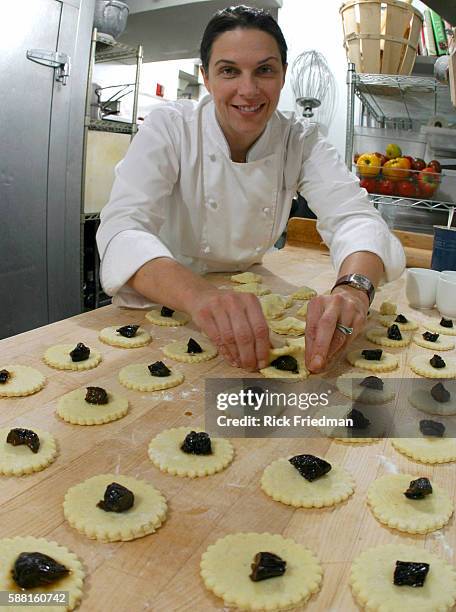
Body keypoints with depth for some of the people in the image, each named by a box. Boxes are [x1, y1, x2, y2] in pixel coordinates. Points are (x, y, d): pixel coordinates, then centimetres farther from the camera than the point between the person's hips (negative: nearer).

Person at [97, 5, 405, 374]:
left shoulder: (300, 140, -7)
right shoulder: (170, 128, -16)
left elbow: (354, 217, -17)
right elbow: (122, 229, -29)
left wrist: (354, 288, -41)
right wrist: (199, 293, -50)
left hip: (250, 299, 2)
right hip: (165, 305, -1)